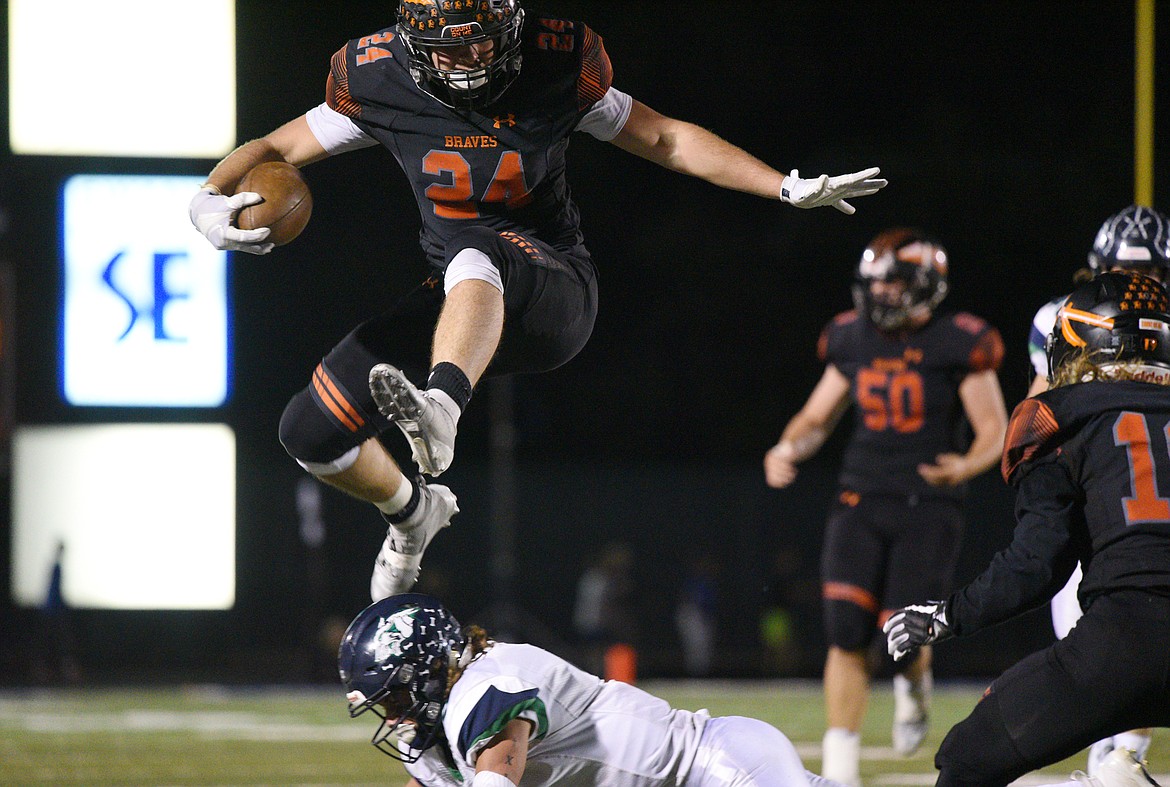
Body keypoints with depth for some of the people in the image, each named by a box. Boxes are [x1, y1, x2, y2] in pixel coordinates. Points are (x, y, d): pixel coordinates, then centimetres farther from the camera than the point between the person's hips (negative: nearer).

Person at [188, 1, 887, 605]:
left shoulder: (556, 73, -7)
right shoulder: (381, 85, -5)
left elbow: (665, 139, 4)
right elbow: (277, 149, 5)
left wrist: (791, 189, -1)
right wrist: (212, 199, -17)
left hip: (554, 288, -4)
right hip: (462, 305, 4)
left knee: (477, 252, -39)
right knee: (312, 430, -7)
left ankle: (440, 406, -69)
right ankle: (416, 511, 26)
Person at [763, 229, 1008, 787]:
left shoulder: (958, 346, -7)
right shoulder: (853, 342, 7)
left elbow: (995, 431, -3)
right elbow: (818, 417, 17)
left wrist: (967, 465, -23)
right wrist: (787, 449, -3)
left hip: (928, 507, -4)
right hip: (861, 503, 4)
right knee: (847, 636, -8)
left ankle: (915, 685, 31)